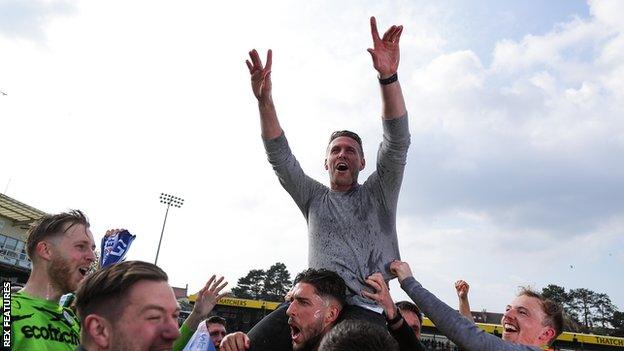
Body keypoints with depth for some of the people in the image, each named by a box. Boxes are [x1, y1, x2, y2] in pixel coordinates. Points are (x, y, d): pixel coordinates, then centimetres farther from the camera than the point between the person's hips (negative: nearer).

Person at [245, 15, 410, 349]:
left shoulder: (377, 194, 13)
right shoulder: (314, 198, 19)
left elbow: (397, 144, -1)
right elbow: (279, 156, 9)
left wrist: (388, 77, -14)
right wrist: (264, 100, -5)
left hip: (364, 308, -1)